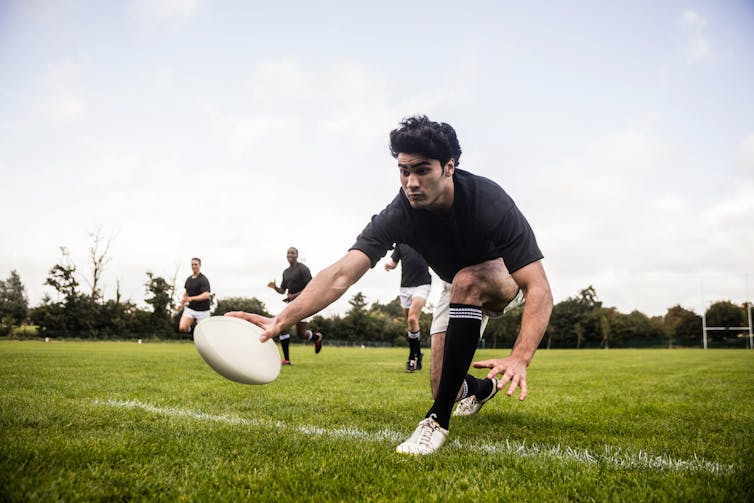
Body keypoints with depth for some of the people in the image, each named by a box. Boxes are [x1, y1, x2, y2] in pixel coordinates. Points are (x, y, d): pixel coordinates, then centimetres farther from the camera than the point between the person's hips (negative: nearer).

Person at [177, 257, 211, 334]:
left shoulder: (203, 280, -14)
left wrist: (191, 298, -36)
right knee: (182, 328, -13)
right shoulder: (188, 279, 8)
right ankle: (193, 322, 17)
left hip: (202, 310, -5)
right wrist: (181, 303, 14)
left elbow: (206, 295, -27)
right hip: (190, 308, 5)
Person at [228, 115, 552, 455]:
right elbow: (342, 273, -38)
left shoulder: (490, 203, -36)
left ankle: (439, 420, -31)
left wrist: (520, 357, -55)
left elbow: (539, 289, -40)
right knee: (446, 389, -3)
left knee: (467, 281, -38)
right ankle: (484, 388, 39)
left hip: (506, 279, -3)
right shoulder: (399, 215, -28)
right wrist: (282, 319, -53)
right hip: (461, 288, 4)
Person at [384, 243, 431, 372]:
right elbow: (394, 262, 14)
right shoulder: (400, 242, 10)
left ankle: (413, 357, -11)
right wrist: (389, 265, -8)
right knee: (409, 324, 7)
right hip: (405, 286, 4)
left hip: (422, 284, -4)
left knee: (412, 319, -20)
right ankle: (418, 354, 22)